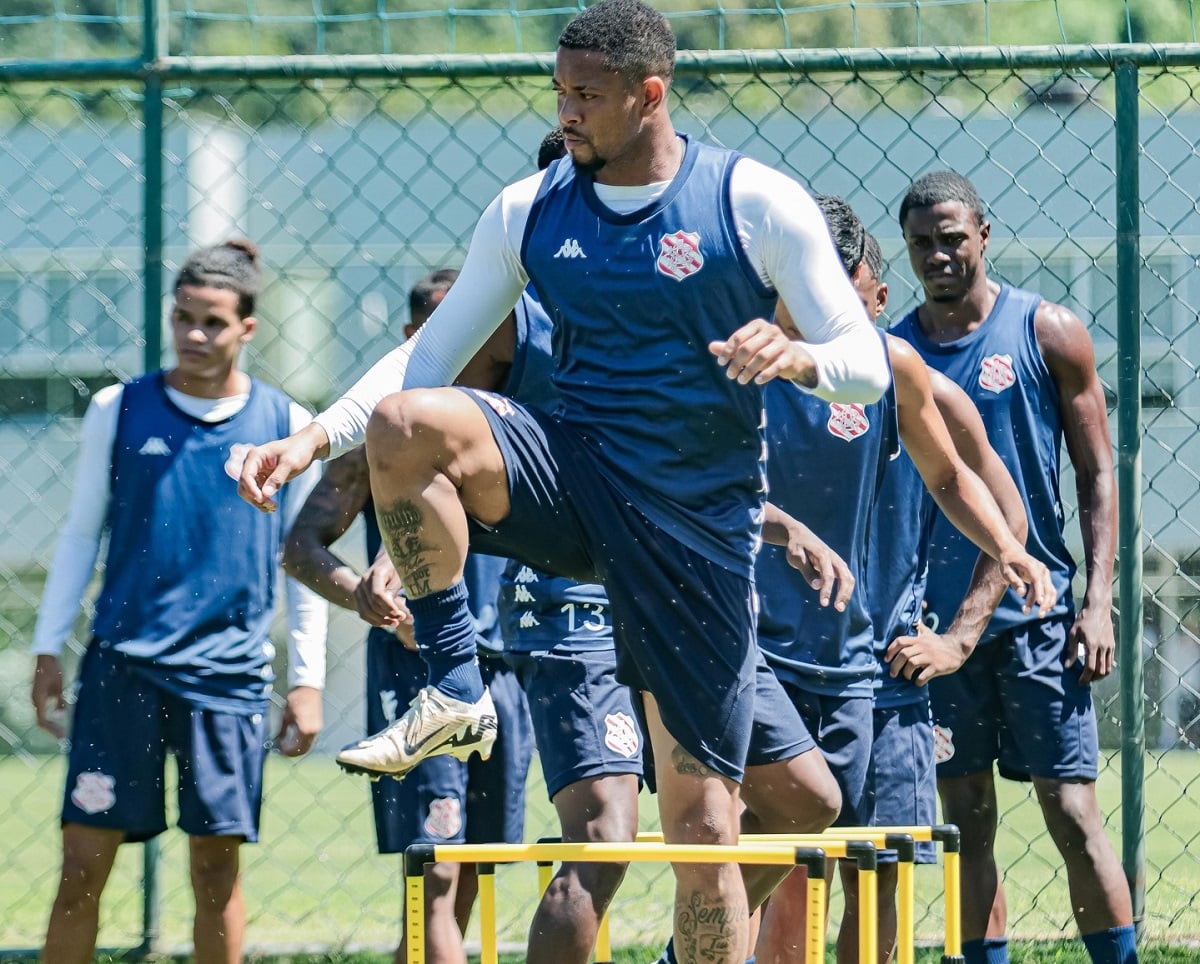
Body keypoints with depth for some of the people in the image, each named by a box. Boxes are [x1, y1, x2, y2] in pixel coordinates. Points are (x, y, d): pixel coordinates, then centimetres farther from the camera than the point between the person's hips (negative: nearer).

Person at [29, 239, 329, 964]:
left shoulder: (287, 426, 4)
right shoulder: (120, 410, 5)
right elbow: (81, 536, 11)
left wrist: (308, 680, 4)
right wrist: (48, 650, 5)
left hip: (228, 675, 0)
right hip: (121, 662, 0)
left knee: (217, 867, 2)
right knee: (84, 862, -4)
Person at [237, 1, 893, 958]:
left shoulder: (759, 204, -6)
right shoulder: (529, 212, 4)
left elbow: (868, 368, -6)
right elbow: (435, 352, 10)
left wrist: (796, 357, -29)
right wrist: (313, 439, -4)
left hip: (697, 521, -2)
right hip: (572, 475, 2)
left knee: (703, 824, -3)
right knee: (406, 423, -29)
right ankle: (454, 689, -19)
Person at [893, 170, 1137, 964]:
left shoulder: (1048, 333, 1)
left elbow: (1097, 473, 2)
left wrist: (1098, 600, -7)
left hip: (1036, 610, -3)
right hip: (938, 620, 3)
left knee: (1072, 811, -6)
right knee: (967, 817, 5)